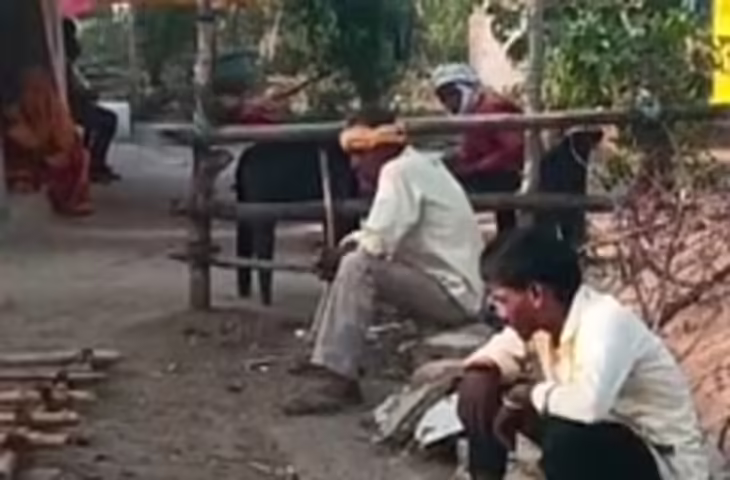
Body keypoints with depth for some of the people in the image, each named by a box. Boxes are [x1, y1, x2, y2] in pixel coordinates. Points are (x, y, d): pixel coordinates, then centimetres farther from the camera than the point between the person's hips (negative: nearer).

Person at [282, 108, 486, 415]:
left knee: (357, 266, -22)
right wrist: (345, 248, 1)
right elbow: (384, 234, 18)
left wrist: (343, 253, -4)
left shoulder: (399, 171, -15)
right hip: (452, 288, 11)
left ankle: (334, 380, -21)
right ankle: (325, 357, 9)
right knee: (351, 260, 13)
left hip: (453, 293, -11)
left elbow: (377, 243, -24)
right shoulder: (418, 165, 15)